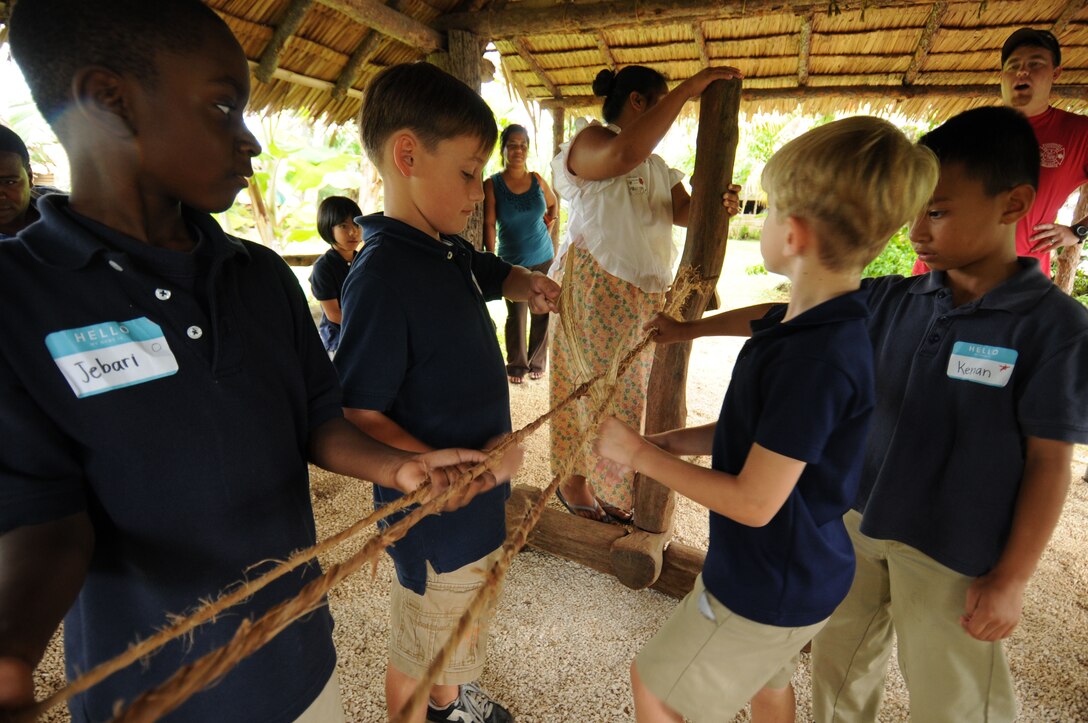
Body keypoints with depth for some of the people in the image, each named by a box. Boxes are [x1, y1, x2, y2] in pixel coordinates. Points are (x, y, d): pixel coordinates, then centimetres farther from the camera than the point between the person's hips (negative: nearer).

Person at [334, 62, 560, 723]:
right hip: (435, 512, -9)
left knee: (462, 615, 32)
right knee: (420, 652, 19)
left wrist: (528, 284, -1)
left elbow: (493, 272, 20)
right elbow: (356, 417, -24)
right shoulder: (382, 277, -26)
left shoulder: (452, 252, 0)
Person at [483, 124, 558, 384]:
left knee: (542, 314, 7)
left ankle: (537, 363, 24)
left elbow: (553, 204, 22)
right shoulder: (492, 185, -7)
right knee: (516, 316, 4)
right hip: (512, 262, -3)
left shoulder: (537, 180, 3)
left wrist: (549, 225, 8)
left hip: (544, 258, 3)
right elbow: (489, 225, -10)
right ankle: (516, 365, 20)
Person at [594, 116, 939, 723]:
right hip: (801, 571, 9)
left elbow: (753, 501, -29)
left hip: (770, 587, -8)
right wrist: (668, 442, -5)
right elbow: (765, 431, 5)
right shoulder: (825, 325, -3)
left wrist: (640, 454, -20)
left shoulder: (814, 356, -34)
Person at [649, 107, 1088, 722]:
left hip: (953, 553, -4)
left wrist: (1012, 579, -10)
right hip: (857, 521, 4)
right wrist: (691, 329, 4)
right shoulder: (891, 299, -4)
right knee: (840, 661, 22)